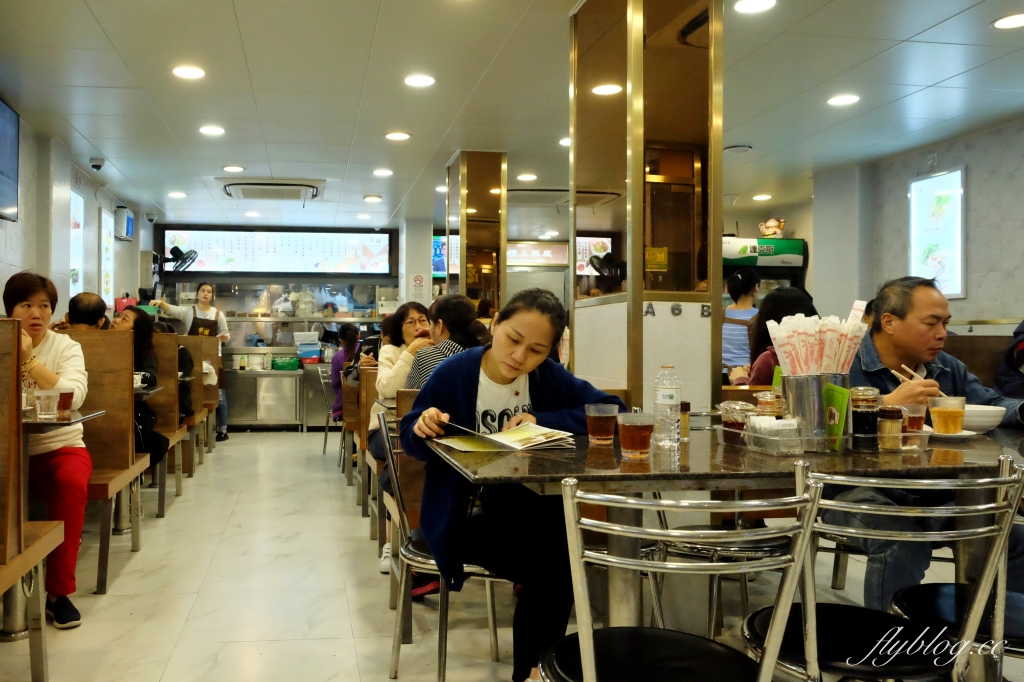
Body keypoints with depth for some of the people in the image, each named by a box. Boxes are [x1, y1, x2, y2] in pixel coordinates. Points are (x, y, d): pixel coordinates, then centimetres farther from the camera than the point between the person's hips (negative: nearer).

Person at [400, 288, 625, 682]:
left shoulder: (549, 378, -2)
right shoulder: (453, 374, -10)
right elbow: (410, 441, 0)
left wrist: (542, 422, -19)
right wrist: (423, 429, -25)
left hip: (528, 508, 4)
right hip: (466, 514, -3)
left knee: (565, 556, -24)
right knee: (551, 563, -24)